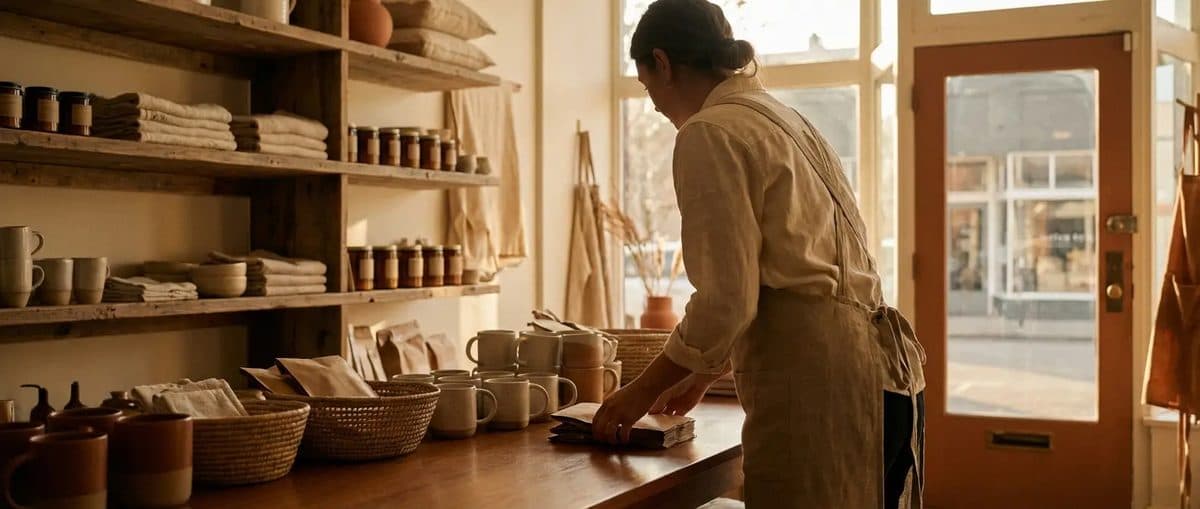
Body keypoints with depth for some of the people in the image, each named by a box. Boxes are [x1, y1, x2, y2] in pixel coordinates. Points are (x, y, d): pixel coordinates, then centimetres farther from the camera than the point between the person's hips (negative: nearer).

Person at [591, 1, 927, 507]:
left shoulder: (709, 133, -8)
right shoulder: (787, 120, 20)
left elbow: (728, 299, -14)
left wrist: (643, 389, 1)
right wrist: (702, 376, 31)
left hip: (815, 387, -9)